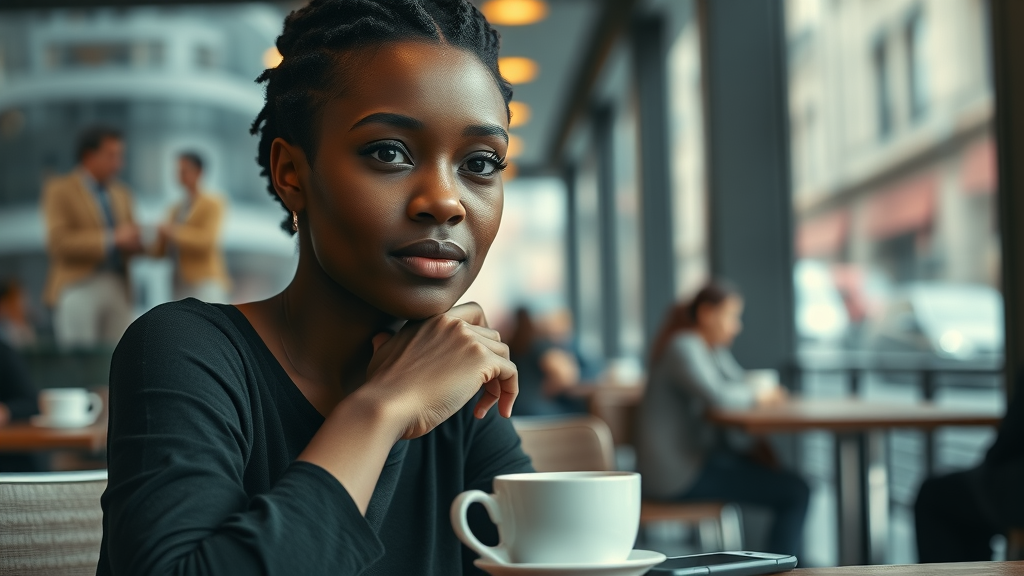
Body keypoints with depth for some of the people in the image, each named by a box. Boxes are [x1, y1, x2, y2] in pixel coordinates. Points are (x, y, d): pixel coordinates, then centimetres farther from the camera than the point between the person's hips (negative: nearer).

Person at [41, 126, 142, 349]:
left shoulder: (120, 193, 19)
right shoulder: (60, 190, 0)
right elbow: (59, 242, -11)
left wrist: (133, 242, -1)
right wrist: (111, 238, -17)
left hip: (118, 289, 6)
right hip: (78, 289, -5)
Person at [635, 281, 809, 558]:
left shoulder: (713, 350, 15)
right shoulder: (684, 348, -15)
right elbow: (717, 396, -30)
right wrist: (758, 395, -10)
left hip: (701, 453, 10)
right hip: (678, 473, -10)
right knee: (796, 492, -15)